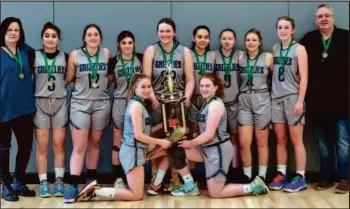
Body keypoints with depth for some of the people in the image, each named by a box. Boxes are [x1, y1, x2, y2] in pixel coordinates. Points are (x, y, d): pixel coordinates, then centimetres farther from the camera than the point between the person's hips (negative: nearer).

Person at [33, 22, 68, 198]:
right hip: (40, 104, -1)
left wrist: (63, 84, -2)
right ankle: (43, 183, 8)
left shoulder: (65, 57, 6)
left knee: (59, 145, 3)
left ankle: (59, 181, 10)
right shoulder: (34, 56, 2)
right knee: (42, 147, 1)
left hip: (60, 104, 1)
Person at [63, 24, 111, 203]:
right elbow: (68, 79, 3)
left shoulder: (106, 53, 4)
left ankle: (91, 181, 23)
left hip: (101, 104, 2)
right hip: (80, 104, -2)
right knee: (79, 147, -7)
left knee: (95, 143, 12)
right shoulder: (75, 55, -3)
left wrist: (105, 82, 2)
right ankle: (73, 186, -4)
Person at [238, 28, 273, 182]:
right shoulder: (240, 58, 6)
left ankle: (261, 177, 15)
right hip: (244, 102, 2)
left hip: (262, 101, -2)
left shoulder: (268, 57, 0)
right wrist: (242, 93, 3)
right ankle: (247, 177, 10)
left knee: (262, 142, 5)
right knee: (244, 142, -3)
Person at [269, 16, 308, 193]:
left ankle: (300, 177, 5)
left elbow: (304, 77, -8)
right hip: (276, 98, 5)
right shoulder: (275, 49, 11)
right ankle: (281, 174, 15)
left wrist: (300, 100, -14)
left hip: (293, 98, -4)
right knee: (280, 140, 8)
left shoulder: (299, 49, -3)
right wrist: (270, 95, 8)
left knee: (296, 140, -1)